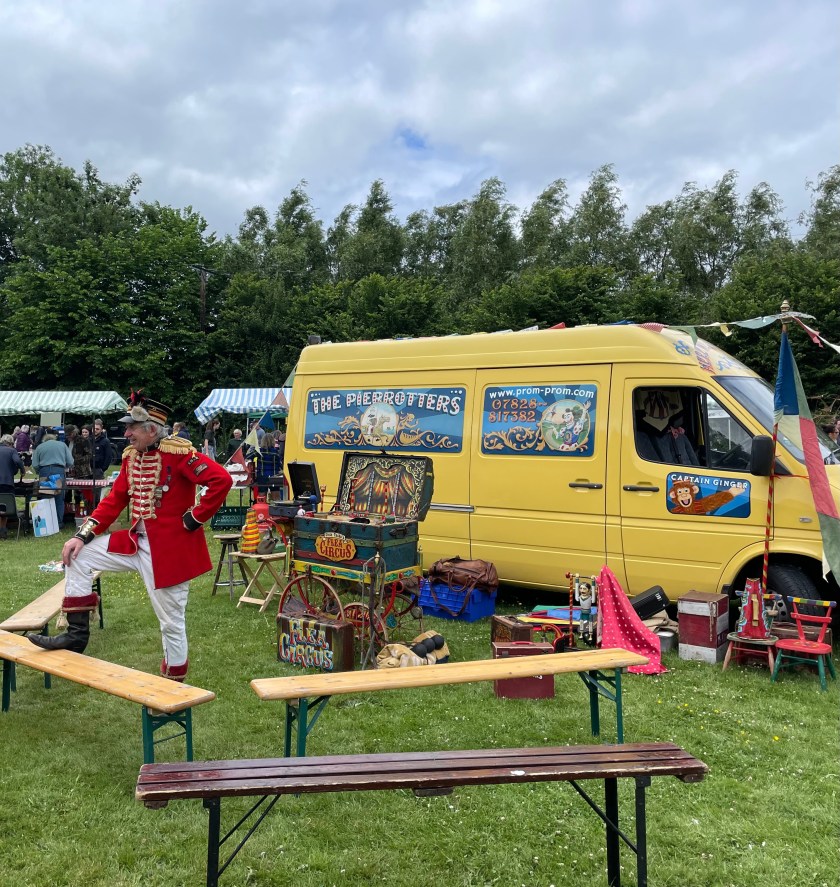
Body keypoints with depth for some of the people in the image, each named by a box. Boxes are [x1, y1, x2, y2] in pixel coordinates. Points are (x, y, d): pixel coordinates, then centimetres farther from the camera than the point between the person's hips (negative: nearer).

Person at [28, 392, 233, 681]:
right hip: (136, 543, 8)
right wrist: (83, 535, 0)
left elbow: (221, 480, -26)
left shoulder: (178, 452, -18)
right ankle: (77, 633, 13)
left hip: (169, 550, -8)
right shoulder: (131, 456, 6)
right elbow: (115, 499, 10)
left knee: (171, 622, 3)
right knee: (78, 555, 5)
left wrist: (194, 518, -19)